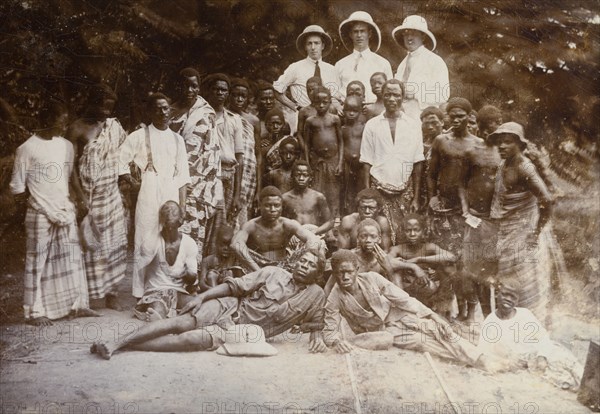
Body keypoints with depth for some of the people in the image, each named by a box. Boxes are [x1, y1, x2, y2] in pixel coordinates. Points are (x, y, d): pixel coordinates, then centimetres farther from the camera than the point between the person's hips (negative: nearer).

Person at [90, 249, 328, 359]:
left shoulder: (315, 296, 1)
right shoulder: (273, 273, 0)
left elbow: (314, 323, 14)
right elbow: (235, 286, 1)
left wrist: (316, 337, -9)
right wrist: (201, 296, -5)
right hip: (227, 308, 1)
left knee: (194, 340, -24)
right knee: (182, 323, -22)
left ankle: (122, 346, -21)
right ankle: (115, 342, -21)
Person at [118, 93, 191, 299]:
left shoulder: (177, 139, 13)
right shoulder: (139, 136, 3)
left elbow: (182, 175, 10)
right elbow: (120, 159, 5)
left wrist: (182, 205, 5)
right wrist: (131, 181, 1)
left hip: (172, 195, 3)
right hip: (149, 195, -3)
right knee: (146, 244, -3)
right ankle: (142, 295, 2)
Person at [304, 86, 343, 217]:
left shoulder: (335, 119, 2)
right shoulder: (310, 121, 3)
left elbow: (341, 141, 4)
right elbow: (307, 144, 5)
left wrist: (340, 163, -3)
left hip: (333, 160, 0)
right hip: (317, 161, 0)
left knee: (333, 195, 5)